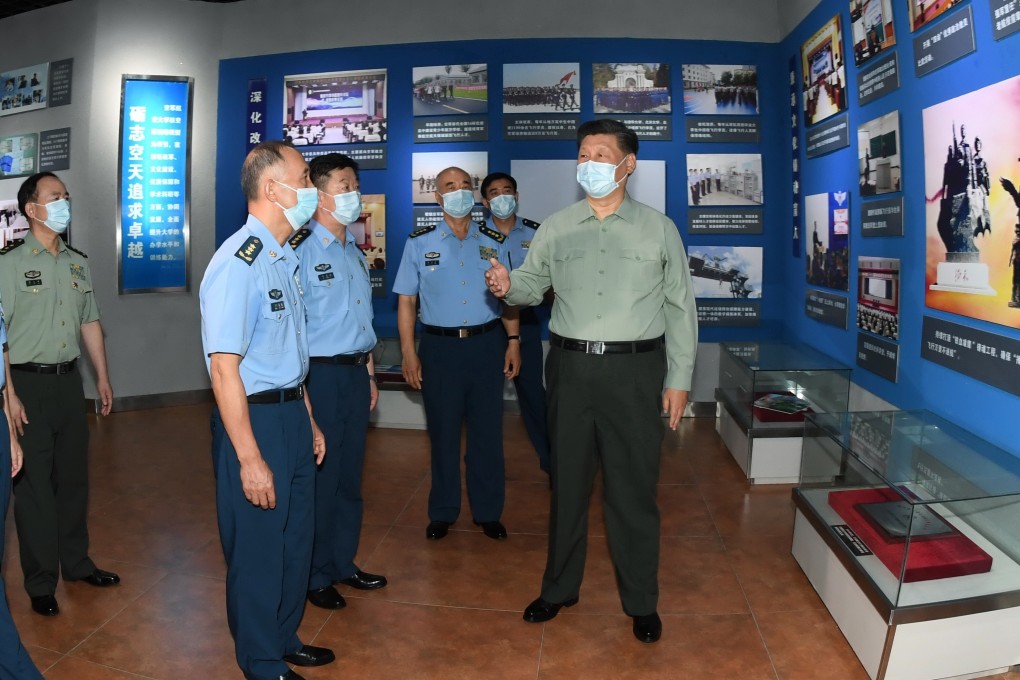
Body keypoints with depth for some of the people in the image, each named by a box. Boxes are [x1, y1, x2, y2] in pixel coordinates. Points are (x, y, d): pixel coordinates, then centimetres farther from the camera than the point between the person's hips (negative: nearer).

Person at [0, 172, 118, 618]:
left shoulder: (77, 263, 9)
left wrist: (102, 377, 14)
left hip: (69, 380, 5)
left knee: (74, 475, 14)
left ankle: (76, 562, 30)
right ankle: (40, 583, 17)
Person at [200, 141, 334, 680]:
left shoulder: (284, 259, 9)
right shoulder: (238, 263, -20)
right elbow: (224, 367, -23)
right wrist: (250, 459, -22)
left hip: (292, 413, 9)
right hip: (254, 419, -9)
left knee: (296, 539, 21)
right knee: (258, 549, 8)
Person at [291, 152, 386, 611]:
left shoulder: (355, 253, 13)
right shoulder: (301, 251, -13)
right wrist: (301, 388, -18)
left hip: (355, 372, 8)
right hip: (321, 373, -8)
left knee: (350, 474, 16)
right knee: (320, 477, 2)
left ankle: (343, 562, 32)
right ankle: (315, 576, 21)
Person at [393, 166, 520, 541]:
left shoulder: (494, 241, 7)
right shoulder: (419, 243, 2)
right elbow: (406, 300, 1)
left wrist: (513, 340, 3)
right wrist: (408, 352, -5)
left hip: (487, 344, 2)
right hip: (439, 346, -1)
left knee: (487, 432, 8)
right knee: (443, 433, 8)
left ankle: (488, 511, 23)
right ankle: (442, 513, 24)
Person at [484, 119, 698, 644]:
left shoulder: (658, 228, 3)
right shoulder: (556, 228, 8)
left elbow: (680, 307, 3)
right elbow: (532, 284, 8)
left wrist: (679, 380, 0)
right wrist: (507, 286, -16)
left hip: (634, 370, -2)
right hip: (570, 368, 2)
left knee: (634, 487, 6)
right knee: (567, 481, 13)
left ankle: (641, 601, 25)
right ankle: (560, 588, 32)